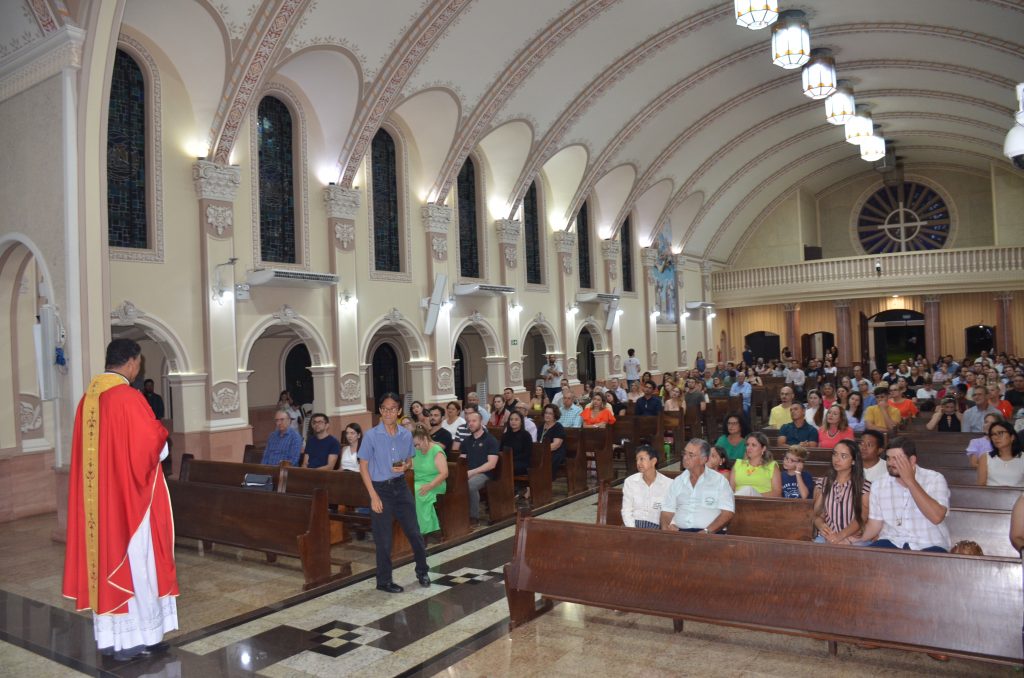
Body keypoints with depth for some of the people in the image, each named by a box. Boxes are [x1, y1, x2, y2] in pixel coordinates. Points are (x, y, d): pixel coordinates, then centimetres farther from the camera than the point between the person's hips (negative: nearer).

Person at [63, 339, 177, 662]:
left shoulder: (88, 398, 7)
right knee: (133, 560, 2)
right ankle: (136, 638, 10)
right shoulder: (128, 397, -17)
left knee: (106, 557, 13)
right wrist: (159, 430, 3)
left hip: (98, 497, 8)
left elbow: (92, 450, 16)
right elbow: (153, 447, -18)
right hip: (129, 495, -8)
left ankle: (109, 636, 21)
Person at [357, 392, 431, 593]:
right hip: (380, 488, -4)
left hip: (401, 487, 4)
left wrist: (404, 467, -11)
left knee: (415, 533, 8)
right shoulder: (371, 435, -10)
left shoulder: (406, 435, 1)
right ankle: (384, 581, 21)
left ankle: (422, 572, 29)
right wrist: (374, 496, -13)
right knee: (383, 539, 4)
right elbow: (363, 467, -8)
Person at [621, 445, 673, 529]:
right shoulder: (629, 482, 6)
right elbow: (626, 511, 4)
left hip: (655, 526, -2)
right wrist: (633, 531, -12)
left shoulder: (668, 484, 0)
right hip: (634, 524, 2)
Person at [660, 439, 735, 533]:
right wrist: (666, 527, -7)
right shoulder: (677, 481, 18)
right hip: (679, 532, 2)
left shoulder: (719, 480, 7)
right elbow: (667, 511, 15)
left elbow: (728, 512, -2)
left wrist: (707, 532, -15)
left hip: (710, 533, -2)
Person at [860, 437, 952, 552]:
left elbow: (937, 517, -20)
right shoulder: (878, 485, 4)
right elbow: (874, 525, 6)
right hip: (892, 543, 2)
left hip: (929, 546, -2)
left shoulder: (934, 479, -5)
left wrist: (910, 481, -21)